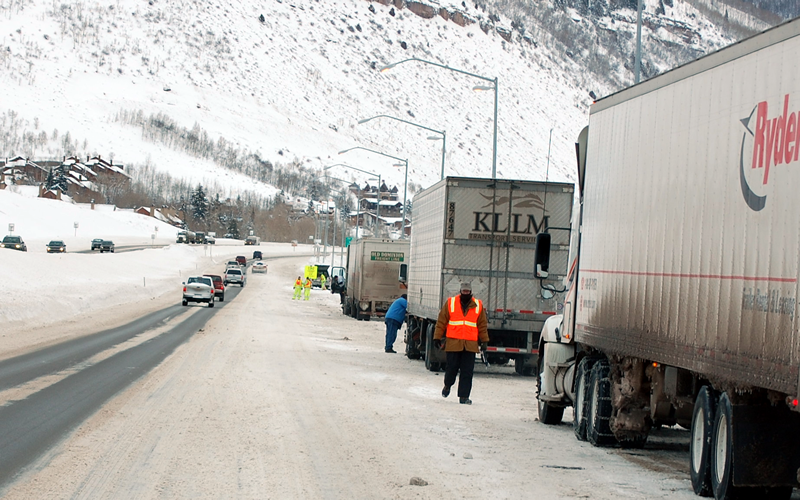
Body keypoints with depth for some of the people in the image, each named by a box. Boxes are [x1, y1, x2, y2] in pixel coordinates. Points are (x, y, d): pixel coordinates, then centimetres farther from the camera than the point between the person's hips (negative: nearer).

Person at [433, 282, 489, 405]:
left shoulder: (478, 305, 8)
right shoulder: (450, 303, 3)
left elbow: (483, 325, 14)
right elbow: (441, 321, 6)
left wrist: (484, 341, 11)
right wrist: (437, 338, 3)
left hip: (470, 344, 1)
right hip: (453, 343, -1)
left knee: (467, 371, -1)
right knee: (452, 367, 3)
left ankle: (464, 396, 3)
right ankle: (448, 385, 32)